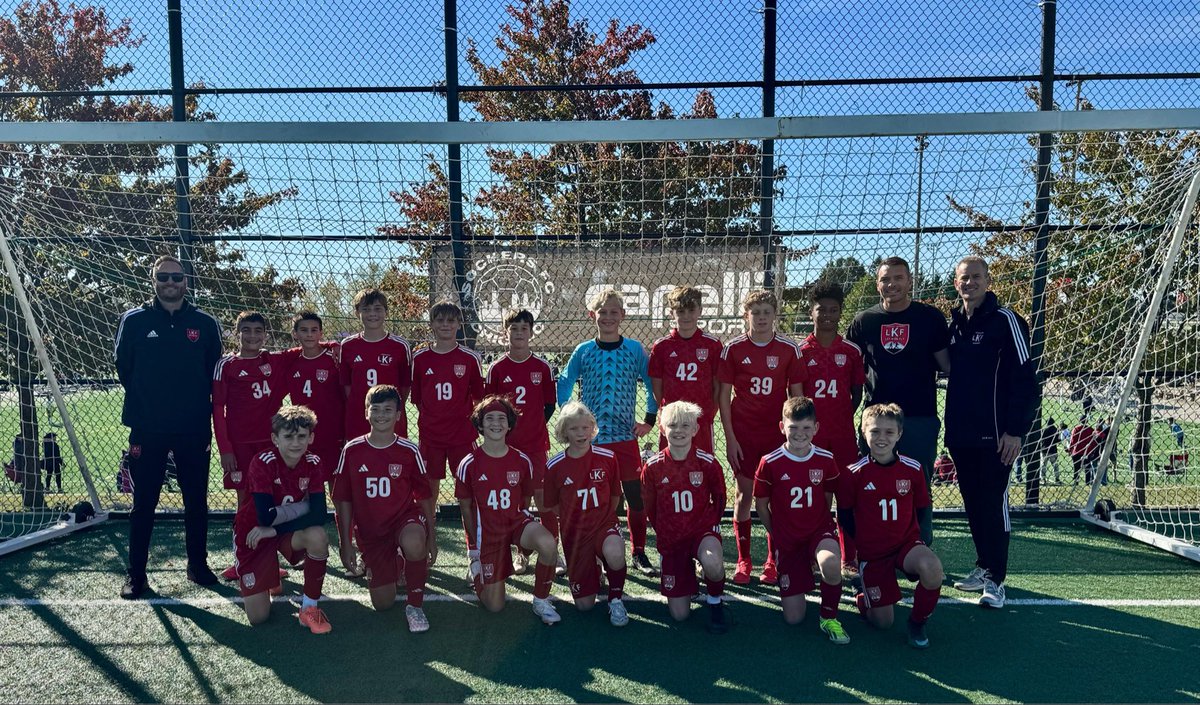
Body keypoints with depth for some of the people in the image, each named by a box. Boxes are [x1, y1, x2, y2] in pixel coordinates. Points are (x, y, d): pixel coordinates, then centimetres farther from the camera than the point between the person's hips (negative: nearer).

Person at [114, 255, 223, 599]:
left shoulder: (205, 324, 3)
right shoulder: (134, 320, 1)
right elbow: (123, 367, 8)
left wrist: (199, 405, 4)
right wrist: (147, 400, 8)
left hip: (194, 429, 1)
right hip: (148, 429, -1)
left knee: (196, 501, 9)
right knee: (143, 503, 6)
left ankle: (198, 565, 22)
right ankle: (136, 573, 17)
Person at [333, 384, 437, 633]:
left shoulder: (409, 451, -9)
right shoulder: (351, 451, -7)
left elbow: (425, 496, -1)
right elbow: (344, 500, 0)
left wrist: (432, 538, -3)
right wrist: (345, 544, -1)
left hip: (405, 519, -2)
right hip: (369, 532, 2)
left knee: (414, 544, -39)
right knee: (383, 603, 1)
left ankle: (415, 606, -13)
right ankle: (395, 566, 36)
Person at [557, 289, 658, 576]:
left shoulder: (635, 349, 2)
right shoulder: (583, 351, 2)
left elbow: (653, 385, 8)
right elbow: (563, 386, 10)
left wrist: (649, 420, 3)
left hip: (626, 436, 0)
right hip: (591, 439, 0)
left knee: (637, 497, 2)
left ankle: (638, 552, 17)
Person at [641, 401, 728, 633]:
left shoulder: (707, 463, -10)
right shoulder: (653, 467, -8)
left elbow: (719, 498, 5)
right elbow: (650, 508, 6)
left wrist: (710, 525, 3)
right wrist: (663, 533, 8)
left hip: (703, 530, -1)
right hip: (670, 538, 1)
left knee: (713, 564, -39)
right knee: (679, 614, 0)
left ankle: (715, 602, -3)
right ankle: (687, 576, 34)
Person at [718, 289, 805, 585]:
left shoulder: (789, 349, -1)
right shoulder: (733, 348, -2)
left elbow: (796, 395, 4)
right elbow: (724, 395, 0)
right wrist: (730, 438, -4)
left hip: (777, 433, 1)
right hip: (743, 434, 0)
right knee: (744, 494, 4)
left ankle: (772, 562, 17)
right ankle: (744, 560, 16)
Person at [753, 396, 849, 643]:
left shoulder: (826, 460, -6)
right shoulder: (769, 463, -12)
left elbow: (827, 499, 9)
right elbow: (761, 505, 0)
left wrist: (819, 526, 4)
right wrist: (776, 535, 4)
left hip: (820, 530, 0)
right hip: (787, 540, 0)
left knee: (830, 563, -38)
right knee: (793, 618, 0)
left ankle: (829, 618, -7)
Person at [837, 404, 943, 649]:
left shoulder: (913, 469, -7)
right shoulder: (854, 474, -12)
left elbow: (923, 509, 7)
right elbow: (844, 516, 0)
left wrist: (909, 533, 0)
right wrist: (864, 539, 0)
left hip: (907, 542, 1)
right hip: (872, 552, -1)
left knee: (932, 568, -34)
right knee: (883, 623, -2)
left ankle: (917, 622, -4)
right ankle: (863, 599, 36)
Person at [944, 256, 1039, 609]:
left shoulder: (1006, 321, -7)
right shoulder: (953, 324, 11)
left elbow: (1026, 379, -11)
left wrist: (1016, 430, -15)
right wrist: (950, 426, 10)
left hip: (995, 435, -6)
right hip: (960, 434, 6)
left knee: (993, 505, -1)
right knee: (973, 504, 13)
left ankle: (994, 579, 8)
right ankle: (983, 567, 26)